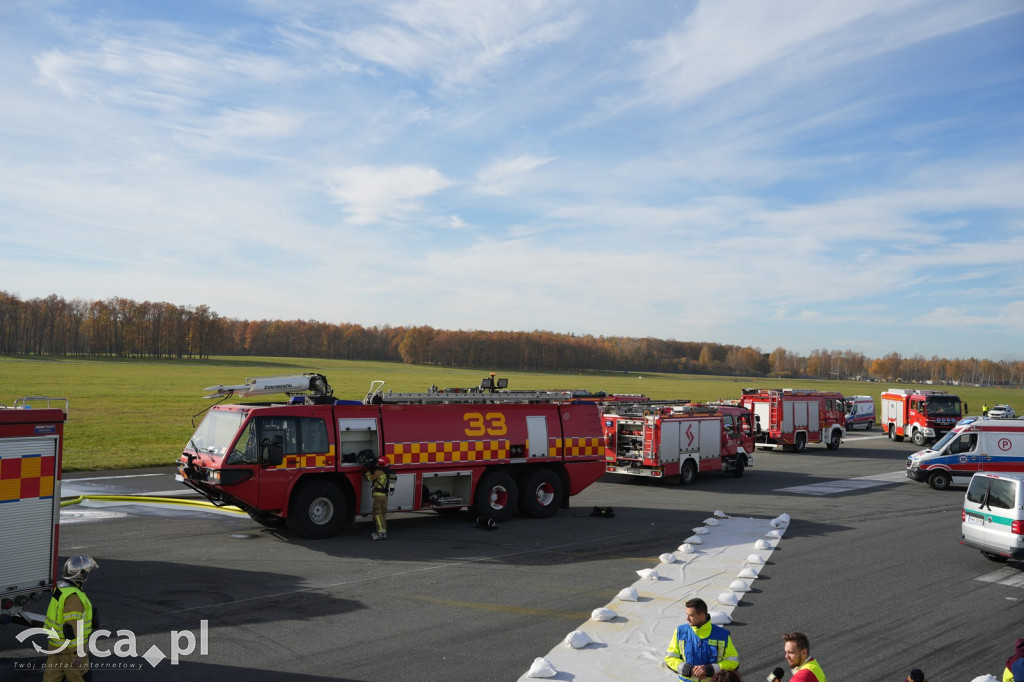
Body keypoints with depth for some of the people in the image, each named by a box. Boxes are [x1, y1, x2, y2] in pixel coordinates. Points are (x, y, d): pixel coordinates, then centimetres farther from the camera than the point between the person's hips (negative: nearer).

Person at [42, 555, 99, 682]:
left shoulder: (61, 587, 4)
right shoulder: (73, 596, -27)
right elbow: (71, 626, -30)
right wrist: (77, 652, -26)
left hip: (56, 643, 9)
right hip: (70, 647, -9)